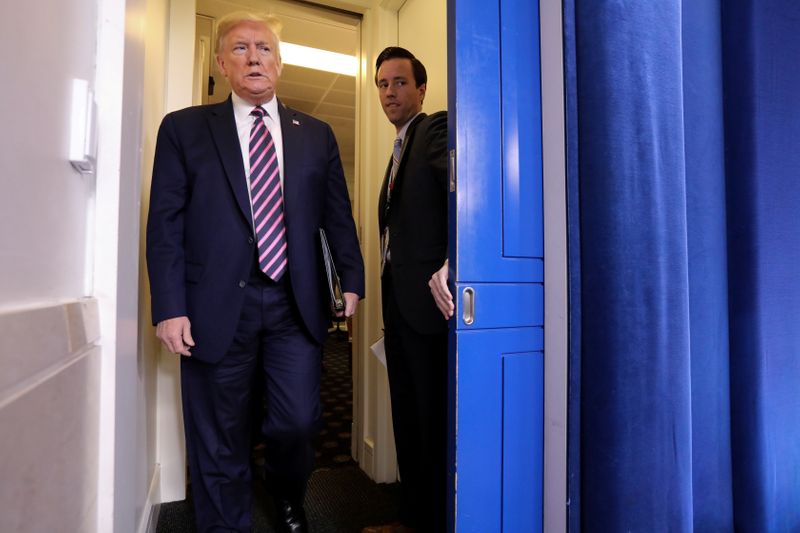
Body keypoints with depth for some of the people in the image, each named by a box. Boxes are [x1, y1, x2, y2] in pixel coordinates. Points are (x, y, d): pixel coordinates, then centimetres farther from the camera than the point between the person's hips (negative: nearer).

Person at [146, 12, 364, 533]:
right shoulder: (184, 128, 7)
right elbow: (165, 223, 1)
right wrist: (169, 307, -7)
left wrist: (352, 279, -1)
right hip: (218, 308, -1)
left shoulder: (317, 134, 13)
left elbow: (338, 215, 9)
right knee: (220, 439, 10)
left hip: (298, 305, 2)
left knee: (298, 422, 7)